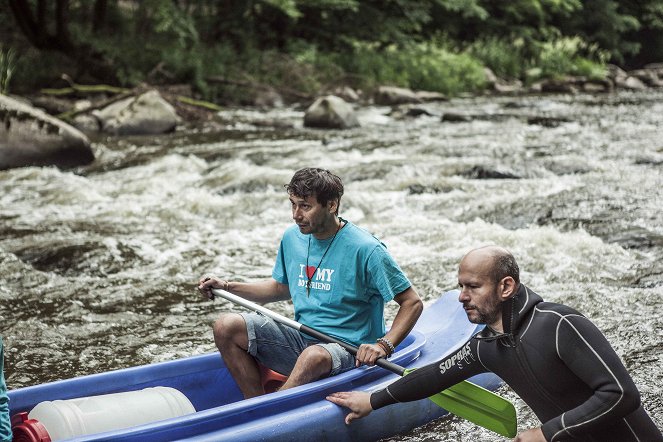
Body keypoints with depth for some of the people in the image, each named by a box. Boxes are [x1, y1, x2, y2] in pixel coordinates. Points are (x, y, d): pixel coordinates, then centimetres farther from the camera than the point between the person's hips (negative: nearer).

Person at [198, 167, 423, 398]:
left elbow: (413, 303, -9)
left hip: (347, 351, -6)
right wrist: (228, 287, 13)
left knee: (314, 357, -41)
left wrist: (384, 345, -23)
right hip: (301, 340, 7)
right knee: (226, 327, -11)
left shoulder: (366, 249, -13)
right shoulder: (292, 237, 6)